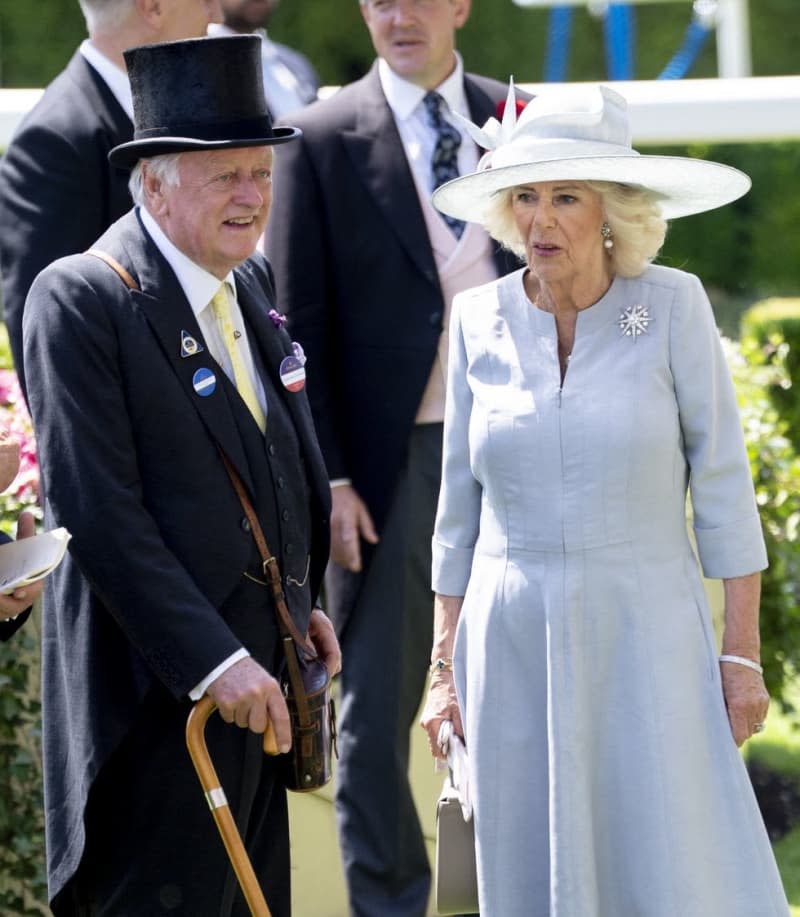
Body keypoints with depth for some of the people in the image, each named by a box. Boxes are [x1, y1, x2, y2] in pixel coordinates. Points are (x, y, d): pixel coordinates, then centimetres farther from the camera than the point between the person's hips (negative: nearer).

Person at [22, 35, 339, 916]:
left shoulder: (250, 281, 11)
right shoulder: (81, 299, -14)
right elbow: (98, 513, -20)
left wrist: (298, 604, 16)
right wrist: (212, 661, -23)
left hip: (257, 669, 8)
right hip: (160, 691, -8)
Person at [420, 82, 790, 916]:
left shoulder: (672, 306, -5)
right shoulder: (479, 320, 3)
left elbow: (720, 484, -2)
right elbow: (459, 504, 10)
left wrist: (742, 652, -5)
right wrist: (446, 665, 8)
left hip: (645, 635, -3)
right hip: (514, 643, 3)